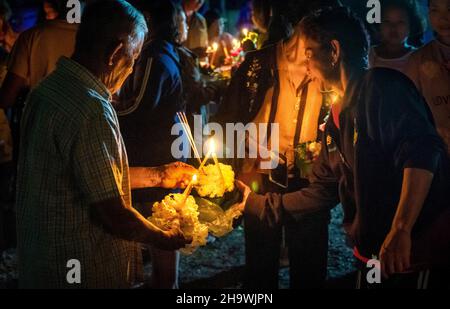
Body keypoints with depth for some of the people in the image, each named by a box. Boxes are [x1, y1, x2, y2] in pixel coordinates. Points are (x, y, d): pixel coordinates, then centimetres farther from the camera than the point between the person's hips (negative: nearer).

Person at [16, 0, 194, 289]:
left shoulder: (49, 88, 3)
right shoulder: (92, 110, -27)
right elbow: (112, 214, -24)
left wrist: (157, 176, 17)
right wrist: (164, 238, -7)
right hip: (85, 273, -9)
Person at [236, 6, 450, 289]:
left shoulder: (381, 86, -11)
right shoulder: (337, 120, 15)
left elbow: (422, 153, -24)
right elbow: (323, 191, 20)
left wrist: (400, 230, -30)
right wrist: (256, 203, 23)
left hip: (417, 250, -8)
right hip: (374, 254, 8)